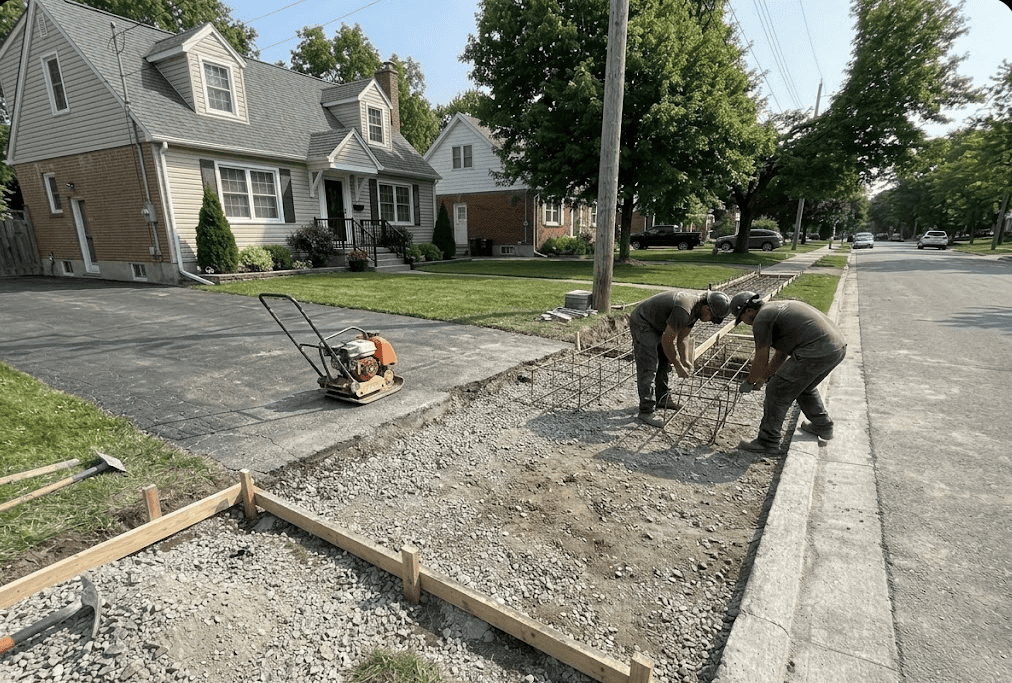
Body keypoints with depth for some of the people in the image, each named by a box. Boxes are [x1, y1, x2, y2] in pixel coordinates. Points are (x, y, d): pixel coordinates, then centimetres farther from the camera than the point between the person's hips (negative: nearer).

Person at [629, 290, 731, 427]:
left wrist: (685, 361, 1)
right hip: (642, 324, -11)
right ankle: (646, 411, -10)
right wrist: (678, 366, -17)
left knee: (664, 362, 17)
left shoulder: (695, 309, -1)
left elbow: (682, 338, 9)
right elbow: (667, 341, -28)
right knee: (649, 367, -14)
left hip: (656, 326, 11)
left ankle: (662, 399, 33)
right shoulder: (683, 309, -32)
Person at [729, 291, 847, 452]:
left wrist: (749, 382, 12)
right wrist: (764, 378, 34)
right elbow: (782, 354, 30)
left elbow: (761, 361, -4)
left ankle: (768, 441, 8)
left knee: (778, 392, 0)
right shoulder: (779, 308, 25)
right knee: (804, 387, 30)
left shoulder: (762, 318, -5)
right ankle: (822, 426, 45)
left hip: (816, 353, -10)